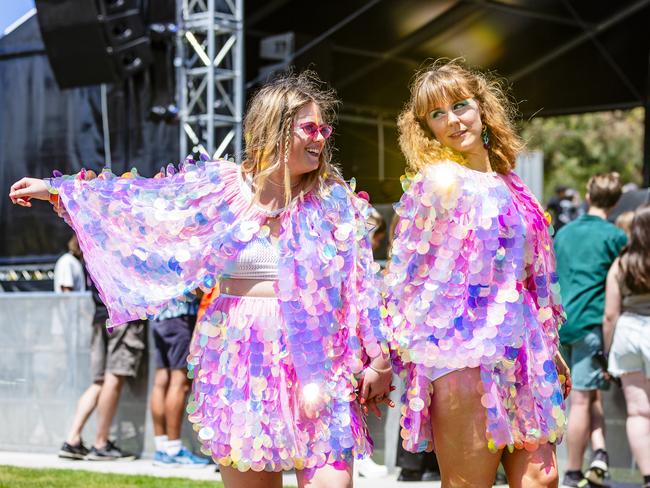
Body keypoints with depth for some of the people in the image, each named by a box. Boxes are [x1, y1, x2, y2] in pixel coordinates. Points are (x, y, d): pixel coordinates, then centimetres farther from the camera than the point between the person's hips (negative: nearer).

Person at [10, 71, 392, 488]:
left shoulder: (334, 198, 3)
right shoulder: (223, 187, 3)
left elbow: (362, 284, 3)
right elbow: (141, 199, 9)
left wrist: (379, 358, -1)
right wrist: (56, 189, 10)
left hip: (317, 358, 0)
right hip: (244, 358, 1)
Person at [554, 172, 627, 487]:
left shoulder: (563, 233, 14)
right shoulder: (615, 236, -4)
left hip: (560, 323, 5)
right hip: (592, 322, -5)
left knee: (591, 394, 13)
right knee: (582, 398, -3)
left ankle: (599, 453, -1)